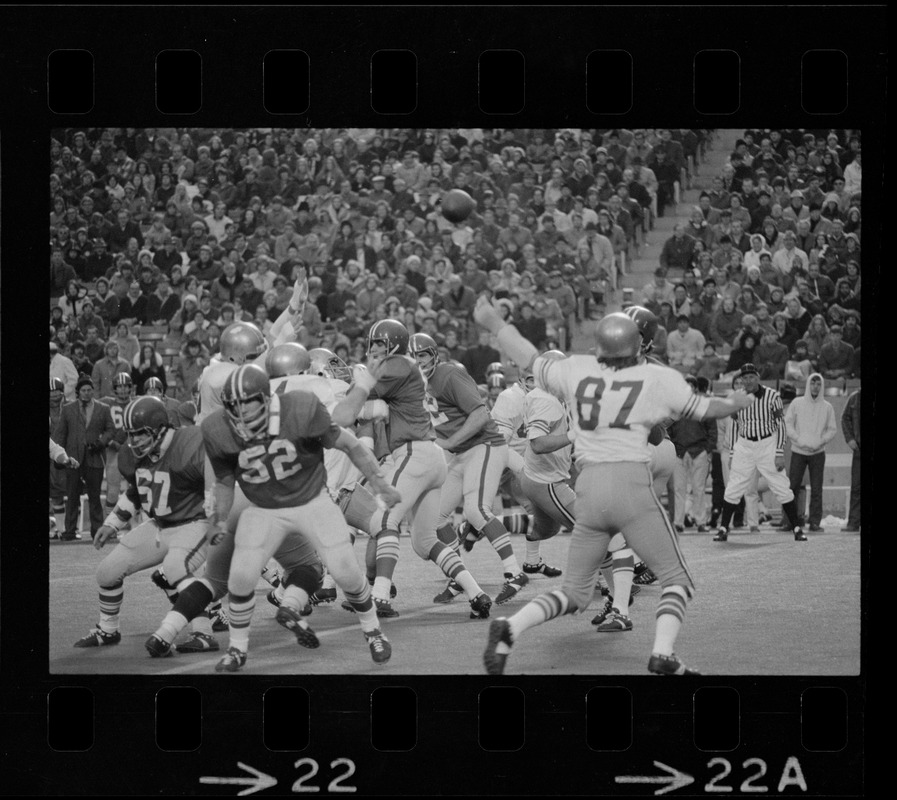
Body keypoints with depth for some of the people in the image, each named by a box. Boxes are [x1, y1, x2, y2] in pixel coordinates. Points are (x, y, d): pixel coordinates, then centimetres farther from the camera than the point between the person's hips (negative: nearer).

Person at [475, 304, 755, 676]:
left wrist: (493, 323, 37)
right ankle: (662, 653, -13)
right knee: (676, 579, 8)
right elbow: (704, 408, 14)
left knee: (575, 592, 16)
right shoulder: (658, 379, 1)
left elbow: (530, 360, 23)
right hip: (631, 484, -4)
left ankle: (510, 628, -5)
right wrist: (739, 402, 35)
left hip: (588, 489, 4)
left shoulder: (576, 371, 9)